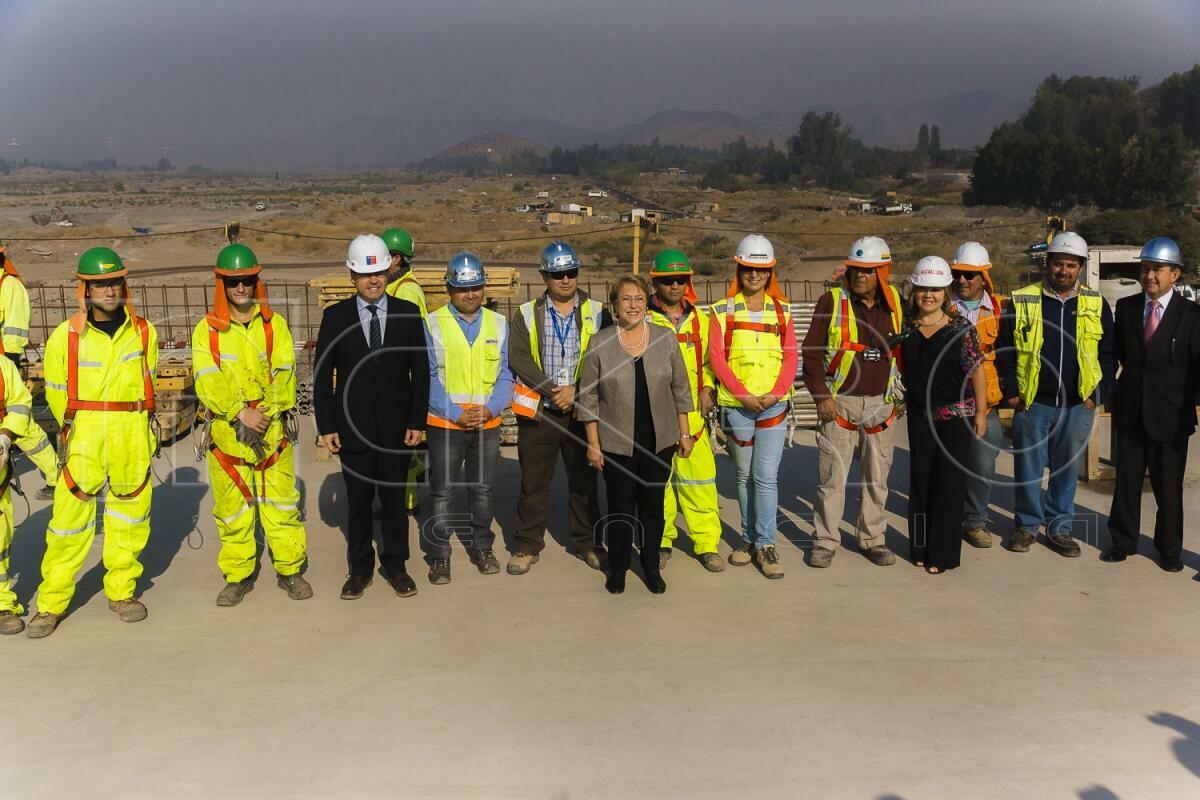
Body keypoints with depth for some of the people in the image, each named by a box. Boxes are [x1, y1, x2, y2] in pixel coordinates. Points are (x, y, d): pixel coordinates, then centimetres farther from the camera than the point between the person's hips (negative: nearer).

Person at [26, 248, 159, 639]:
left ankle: (121, 592, 25)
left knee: (129, 518, 10)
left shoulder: (144, 332, 4)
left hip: (132, 440, 2)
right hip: (82, 437, -2)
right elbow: (57, 392, 8)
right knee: (69, 520, 1)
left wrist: (131, 428, 11)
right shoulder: (65, 336, -1)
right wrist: (74, 432, 12)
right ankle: (51, 604, 13)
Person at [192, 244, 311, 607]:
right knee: (232, 507, 7)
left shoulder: (275, 324, 5)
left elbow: (283, 375, -4)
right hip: (225, 431, 0)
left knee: (281, 502, 3)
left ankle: (290, 569, 17)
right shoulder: (207, 330, 2)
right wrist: (240, 414, -20)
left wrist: (266, 413, -17)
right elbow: (208, 381, -9)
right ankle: (238, 575, 21)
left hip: (272, 428, 0)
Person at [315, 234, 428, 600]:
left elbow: (420, 371, 2)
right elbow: (322, 375, 2)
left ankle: (395, 564, 25)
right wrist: (326, 426, -3)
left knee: (394, 498, 9)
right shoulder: (335, 316, 0)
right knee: (358, 502, 9)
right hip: (353, 428, 0)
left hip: (397, 427, 0)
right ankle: (360, 568, 23)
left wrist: (417, 421, -3)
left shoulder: (408, 313, 1)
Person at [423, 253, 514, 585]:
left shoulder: (498, 324, 4)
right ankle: (440, 555, 16)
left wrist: (489, 409, -13)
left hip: (488, 424, 3)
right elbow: (429, 378, -7)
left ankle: (482, 548, 29)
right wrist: (457, 414, -14)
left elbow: (505, 375, 3)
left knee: (482, 489, 14)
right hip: (445, 424, -2)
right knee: (442, 492, 4)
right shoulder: (431, 325, -5)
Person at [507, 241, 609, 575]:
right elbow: (517, 357, -7)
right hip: (538, 410, 0)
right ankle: (527, 546, 18)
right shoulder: (526, 314, 5)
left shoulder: (596, 313, 4)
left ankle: (587, 543, 23)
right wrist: (552, 389, -17)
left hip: (581, 411, 0)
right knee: (533, 482, 6)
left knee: (584, 481, 10)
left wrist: (575, 390, -15)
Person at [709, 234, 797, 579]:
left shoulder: (781, 310, 7)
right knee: (744, 475, 11)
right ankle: (749, 537, 24)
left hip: (773, 404, 0)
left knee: (766, 476, -4)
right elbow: (717, 358, -3)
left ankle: (765, 544, 4)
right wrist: (744, 394, -12)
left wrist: (776, 393, -11)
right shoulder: (723, 311, 2)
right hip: (736, 406, 0)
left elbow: (790, 356, 3)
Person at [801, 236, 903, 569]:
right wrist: (821, 395, -10)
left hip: (881, 404, 3)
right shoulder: (832, 301, -4)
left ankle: (873, 539, 23)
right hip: (839, 402, -3)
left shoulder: (894, 301, 6)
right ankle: (825, 542, 11)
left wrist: (905, 390, 12)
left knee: (877, 476, 11)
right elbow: (811, 352, -4)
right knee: (832, 476, 0)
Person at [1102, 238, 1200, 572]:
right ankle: (1123, 540, 25)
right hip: (1130, 412, 2)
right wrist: (1114, 388, 3)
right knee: (1126, 480, 11)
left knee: (1168, 485, 8)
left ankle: (1169, 548, 24)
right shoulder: (1125, 307, 4)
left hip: (1170, 415, -2)